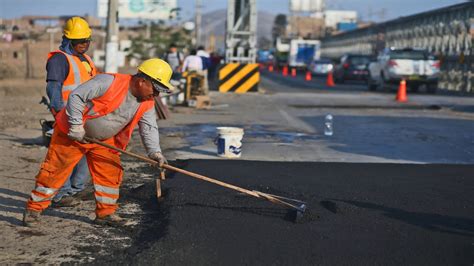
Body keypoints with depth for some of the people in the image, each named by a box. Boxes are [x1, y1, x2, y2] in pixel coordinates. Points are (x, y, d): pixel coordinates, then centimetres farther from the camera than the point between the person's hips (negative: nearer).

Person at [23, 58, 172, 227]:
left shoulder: (146, 104, -5)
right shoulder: (109, 82, -27)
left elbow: (149, 128, -4)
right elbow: (76, 96, -26)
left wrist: (155, 152, -21)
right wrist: (76, 125, -26)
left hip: (103, 140, 7)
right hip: (71, 134, -6)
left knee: (111, 172, 3)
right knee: (54, 171, -2)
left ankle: (106, 213, 16)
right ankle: (34, 208, 10)